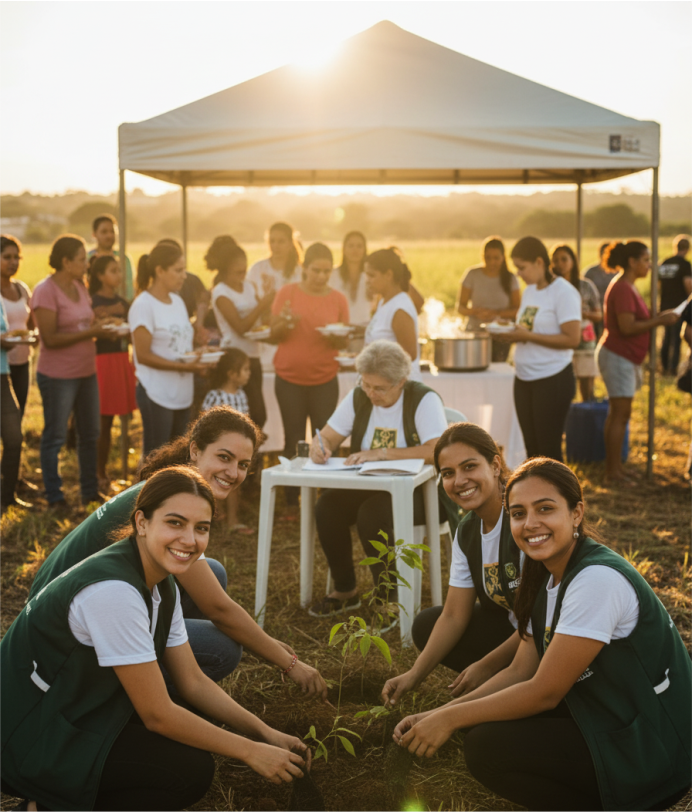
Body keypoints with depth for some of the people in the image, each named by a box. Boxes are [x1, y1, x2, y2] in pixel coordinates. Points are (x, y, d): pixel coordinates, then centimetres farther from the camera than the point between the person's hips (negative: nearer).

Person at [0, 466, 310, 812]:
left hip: (76, 712, 9)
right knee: (192, 770, -15)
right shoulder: (114, 590, -29)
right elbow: (157, 715, -23)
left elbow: (192, 681, 7)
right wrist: (249, 751, -14)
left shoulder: (162, 584, 0)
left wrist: (266, 734, -1)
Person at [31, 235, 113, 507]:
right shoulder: (45, 291, -15)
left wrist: (102, 325, -3)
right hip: (58, 376, -8)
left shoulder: (79, 286, 9)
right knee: (55, 438, 4)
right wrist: (90, 332, -22)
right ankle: (54, 497, 15)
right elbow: (50, 339, -21)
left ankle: (90, 491, 27)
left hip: (86, 372, 8)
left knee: (90, 434, 14)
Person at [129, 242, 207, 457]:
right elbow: (143, 355, -16)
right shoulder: (143, 305, -11)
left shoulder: (177, 301, 13)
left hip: (182, 393, 8)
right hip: (156, 395, -8)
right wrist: (183, 366, -22)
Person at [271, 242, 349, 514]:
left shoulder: (338, 299, 3)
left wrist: (335, 336, -16)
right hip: (290, 379, 0)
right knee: (293, 441, 3)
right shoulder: (288, 293, 1)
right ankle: (292, 502, 10)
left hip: (324, 380, 0)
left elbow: (344, 343, 7)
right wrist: (285, 324, -19)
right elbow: (274, 334, 2)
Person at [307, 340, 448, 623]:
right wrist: (320, 446, -19)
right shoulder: (358, 398, 4)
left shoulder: (424, 399, -13)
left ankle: (390, 600, -14)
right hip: (367, 487, 6)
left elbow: (437, 451, -27)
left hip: (417, 492, -6)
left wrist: (381, 453, -30)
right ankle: (344, 591, -4)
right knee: (327, 505, -22)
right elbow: (328, 437, 8)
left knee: (372, 514, -33)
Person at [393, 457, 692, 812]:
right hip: (607, 717, 9)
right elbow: (520, 672, 6)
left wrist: (450, 719, -14)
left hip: (650, 750, -9)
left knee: (484, 747, -16)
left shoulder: (597, 579, -25)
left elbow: (544, 692, -22)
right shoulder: (548, 578, 5)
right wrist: (438, 713, -5)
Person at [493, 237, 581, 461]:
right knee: (531, 448, 11)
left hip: (552, 379, -8)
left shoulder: (563, 293, -12)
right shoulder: (529, 291, 12)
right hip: (524, 379, 8)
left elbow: (572, 339, -19)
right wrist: (511, 334, -2)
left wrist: (527, 336, -20)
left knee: (549, 450, -3)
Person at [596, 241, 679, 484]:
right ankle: (613, 472, -4)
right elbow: (627, 327, -24)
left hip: (624, 358, 10)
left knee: (617, 414, 12)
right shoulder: (622, 288, -18)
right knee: (620, 414, -8)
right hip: (618, 357, -10)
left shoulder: (627, 287, 15)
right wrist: (660, 321, -18)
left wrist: (658, 318, 9)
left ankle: (614, 466, 17)